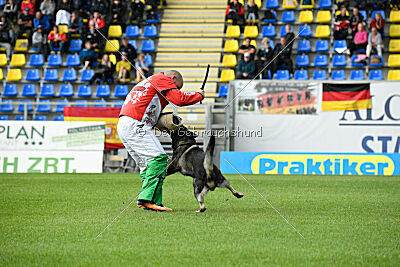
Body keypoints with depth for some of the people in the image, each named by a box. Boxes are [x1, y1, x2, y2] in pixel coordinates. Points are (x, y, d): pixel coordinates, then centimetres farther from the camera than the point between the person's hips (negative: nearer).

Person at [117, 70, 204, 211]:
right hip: (135, 125, -10)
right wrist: (199, 95, 7)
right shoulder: (163, 79, 4)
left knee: (146, 163, 10)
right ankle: (147, 199, -23)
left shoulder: (148, 82, 34)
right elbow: (180, 99, -9)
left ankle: (155, 203, 4)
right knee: (159, 158, -14)